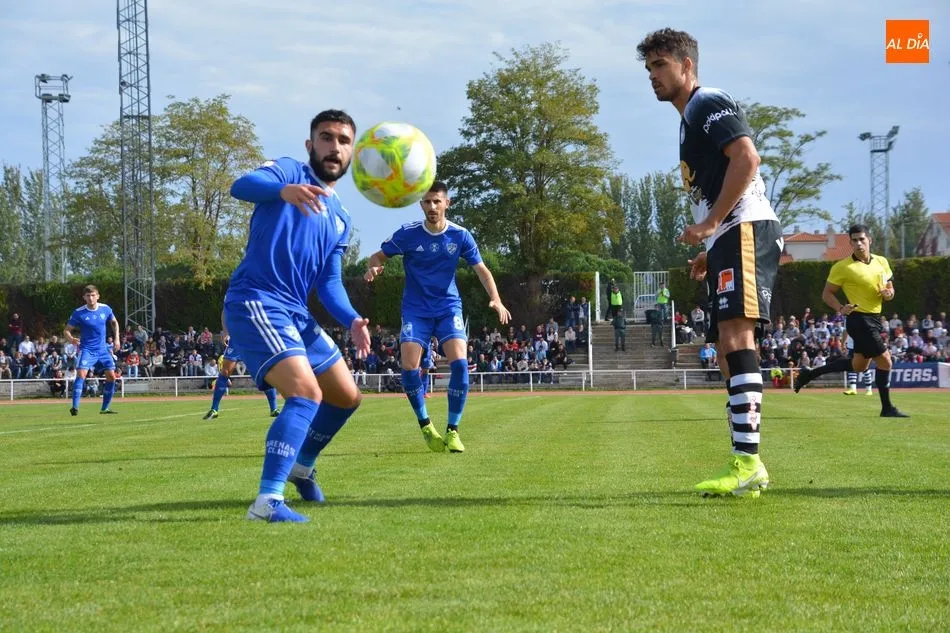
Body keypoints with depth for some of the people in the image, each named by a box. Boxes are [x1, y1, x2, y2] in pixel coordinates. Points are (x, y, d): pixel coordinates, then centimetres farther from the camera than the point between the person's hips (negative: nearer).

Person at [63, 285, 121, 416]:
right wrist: (71, 339, -28)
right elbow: (67, 330, -6)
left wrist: (116, 339, 9)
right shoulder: (78, 313, -12)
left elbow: (114, 322, 18)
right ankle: (75, 407, -25)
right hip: (87, 349, -4)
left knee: (111, 376, -1)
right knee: (81, 374, -23)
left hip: (103, 349, 4)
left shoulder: (105, 309, -2)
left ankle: (105, 408, 13)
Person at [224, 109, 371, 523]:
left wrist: (352, 321, -5)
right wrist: (285, 190, -45)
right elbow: (242, 186, -23)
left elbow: (329, 284, 16)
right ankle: (267, 502, -31)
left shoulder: (340, 219, 20)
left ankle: (302, 466, 42)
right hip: (256, 303, -9)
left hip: (296, 315, 9)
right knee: (307, 393, -26)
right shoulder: (290, 171, -1)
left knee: (347, 397, 19)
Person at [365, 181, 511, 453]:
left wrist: (495, 299, -17)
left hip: (449, 308, 0)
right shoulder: (408, 234, -8)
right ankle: (425, 425, 6)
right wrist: (373, 267, -25)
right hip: (416, 310, 0)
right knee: (409, 367, -17)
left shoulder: (460, 236, -5)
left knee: (459, 363, -20)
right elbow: (379, 256, 0)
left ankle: (452, 431, -6)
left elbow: (481, 269, -1)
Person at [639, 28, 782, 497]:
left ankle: (748, 462, -30)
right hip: (729, 240, 11)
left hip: (746, 230, -11)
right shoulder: (691, 121, 25)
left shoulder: (710, 103, -4)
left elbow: (747, 158, -19)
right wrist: (711, 250, 23)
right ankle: (744, 469, 7)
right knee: (727, 346, 7)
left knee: (735, 334, -21)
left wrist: (710, 224, -19)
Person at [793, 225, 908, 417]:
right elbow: (827, 294, -5)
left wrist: (888, 293, -8)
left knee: (859, 365, 17)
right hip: (859, 320, -8)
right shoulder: (842, 267, -11)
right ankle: (887, 408, 3)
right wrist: (840, 308, -23)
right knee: (884, 360, -10)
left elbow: (889, 289, 17)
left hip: (875, 319, 8)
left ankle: (809, 374, 28)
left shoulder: (881, 262, 6)